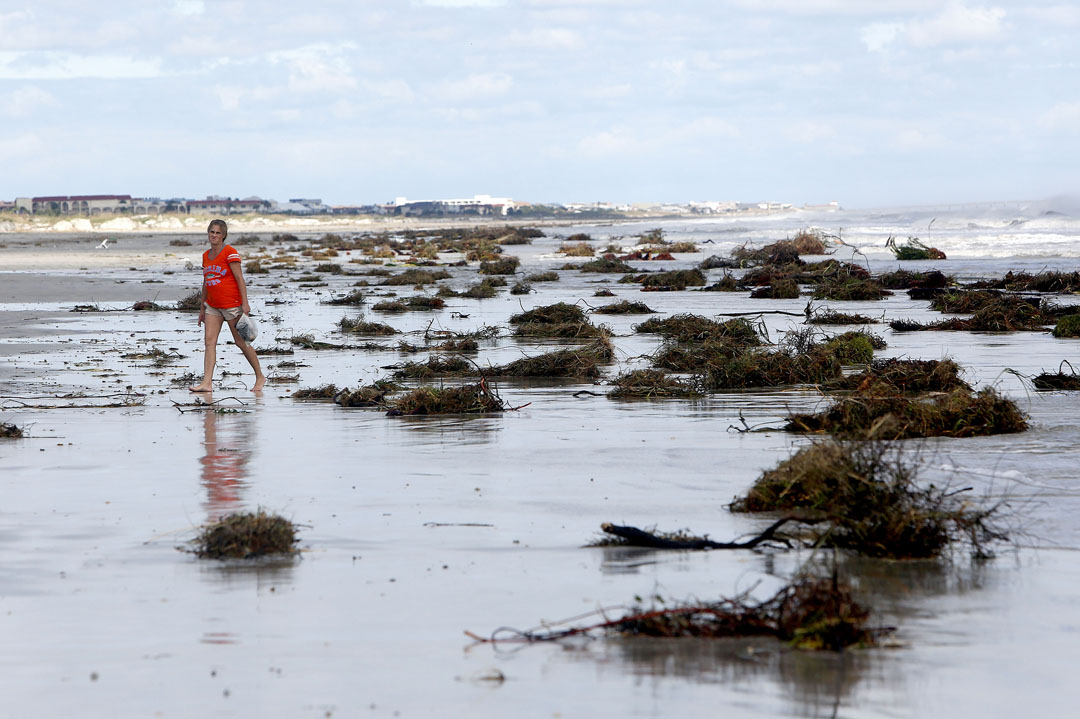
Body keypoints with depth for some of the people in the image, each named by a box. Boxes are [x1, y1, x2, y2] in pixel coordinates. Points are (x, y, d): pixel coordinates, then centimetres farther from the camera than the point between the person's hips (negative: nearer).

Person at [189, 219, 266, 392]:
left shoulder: (230, 253, -9)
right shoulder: (206, 255, 11)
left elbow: (239, 279, -12)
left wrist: (245, 303, -18)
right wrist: (202, 308, 19)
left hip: (232, 304, -7)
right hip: (213, 306, 7)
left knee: (240, 342, 1)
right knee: (209, 341, -6)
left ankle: (260, 377, 16)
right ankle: (207, 383, -11)